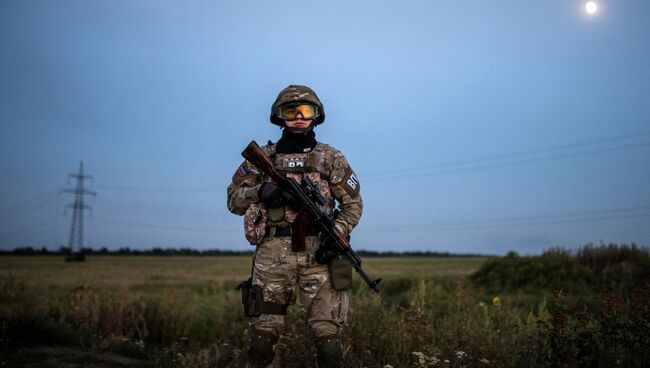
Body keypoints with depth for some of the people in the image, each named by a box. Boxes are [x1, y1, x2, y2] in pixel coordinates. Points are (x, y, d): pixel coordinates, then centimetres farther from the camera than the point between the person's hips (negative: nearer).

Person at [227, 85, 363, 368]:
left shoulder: (330, 158, 10)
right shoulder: (262, 157, 12)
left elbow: (353, 204, 11)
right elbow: (233, 199, 13)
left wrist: (336, 234, -8)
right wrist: (260, 191, -8)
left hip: (318, 252, -1)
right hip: (273, 255, 1)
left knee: (327, 335, -4)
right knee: (263, 333, 3)